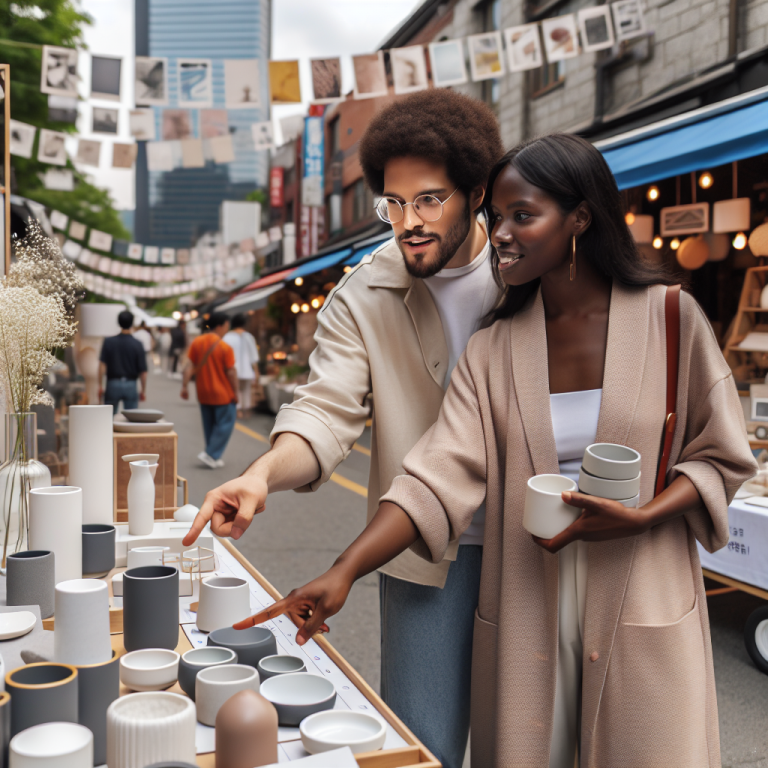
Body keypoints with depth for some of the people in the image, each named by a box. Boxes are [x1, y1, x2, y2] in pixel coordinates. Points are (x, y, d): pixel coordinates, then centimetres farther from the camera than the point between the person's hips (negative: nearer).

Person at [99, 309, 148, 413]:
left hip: (113, 384, 1)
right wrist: (143, 391, 6)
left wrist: (100, 386, 0)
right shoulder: (137, 345, -6)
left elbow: (102, 365, -7)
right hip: (130, 385, -1)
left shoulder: (108, 342, -3)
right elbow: (143, 371, -5)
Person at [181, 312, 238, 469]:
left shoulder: (196, 343, -1)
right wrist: (235, 393, -4)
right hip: (222, 394, -6)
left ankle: (214, 457, 22)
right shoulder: (225, 348, -16)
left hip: (203, 394, 6)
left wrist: (185, 386, 0)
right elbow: (231, 372, -14)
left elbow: (189, 367, -3)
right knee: (224, 424, 6)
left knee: (209, 425, 16)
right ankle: (210, 454, -2)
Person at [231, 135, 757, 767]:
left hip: (644, 604, -1)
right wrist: (344, 572, -21)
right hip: (526, 605, 2)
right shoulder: (495, 348, 0)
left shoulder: (668, 317, -4)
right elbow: (439, 476, -10)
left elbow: (722, 455, 1)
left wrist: (639, 517, -16)